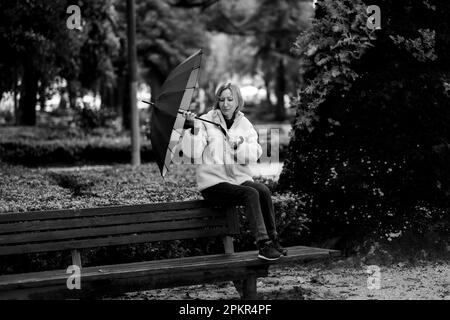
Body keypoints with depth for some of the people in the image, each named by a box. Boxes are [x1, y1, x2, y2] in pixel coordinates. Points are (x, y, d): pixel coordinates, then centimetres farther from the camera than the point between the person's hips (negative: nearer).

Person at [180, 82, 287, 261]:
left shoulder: (244, 124, 12)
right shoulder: (206, 122, 1)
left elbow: (255, 155, -2)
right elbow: (192, 153, -10)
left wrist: (239, 145, -19)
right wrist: (193, 129, -23)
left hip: (240, 179, 4)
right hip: (213, 183, -4)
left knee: (263, 190, -26)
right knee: (251, 194, -29)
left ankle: (273, 239, -17)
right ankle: (263, 246, -31)